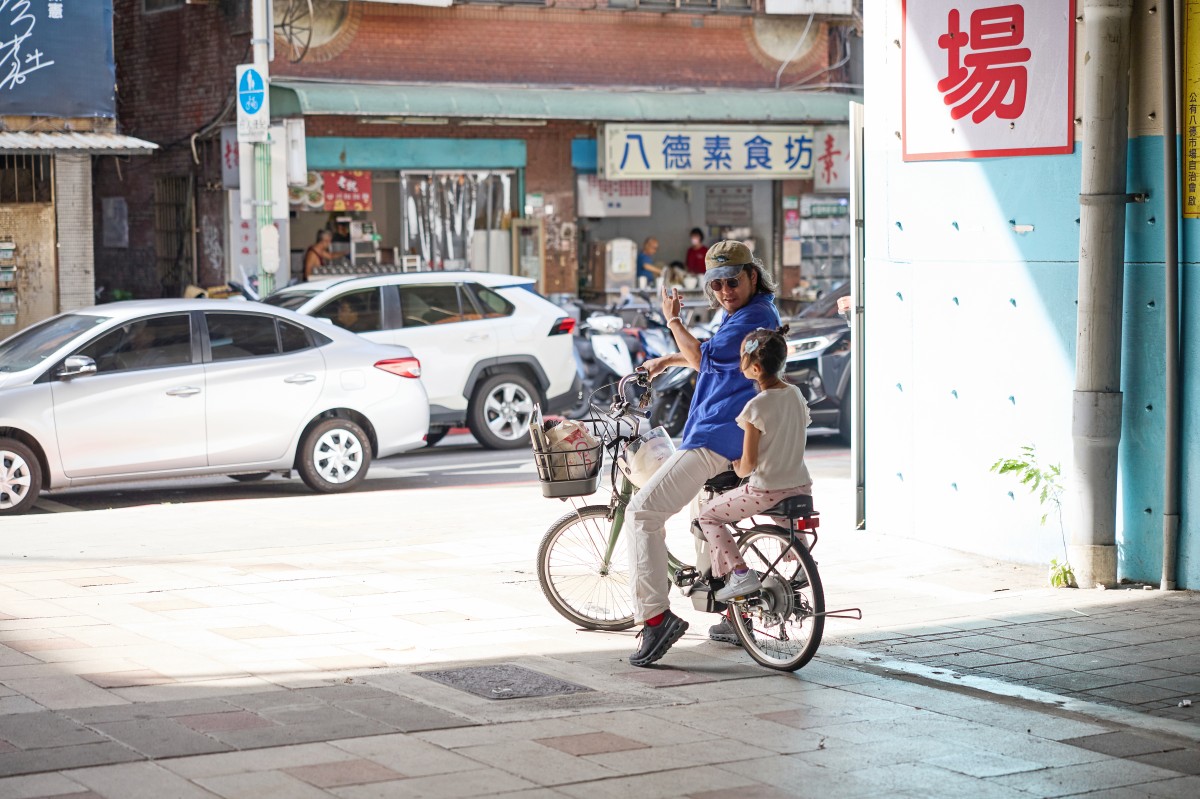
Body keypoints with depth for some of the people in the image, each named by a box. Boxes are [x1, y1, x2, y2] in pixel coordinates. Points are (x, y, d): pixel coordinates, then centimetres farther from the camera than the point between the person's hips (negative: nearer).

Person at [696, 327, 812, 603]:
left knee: (708, 516, 10)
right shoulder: (796, 394, 2)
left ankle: (740, 573, -1)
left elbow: (748, 462, -18)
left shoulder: (756, 407, -19)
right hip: (801, 486, 7)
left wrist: (739, 469, 5)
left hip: (766, 491, -7)